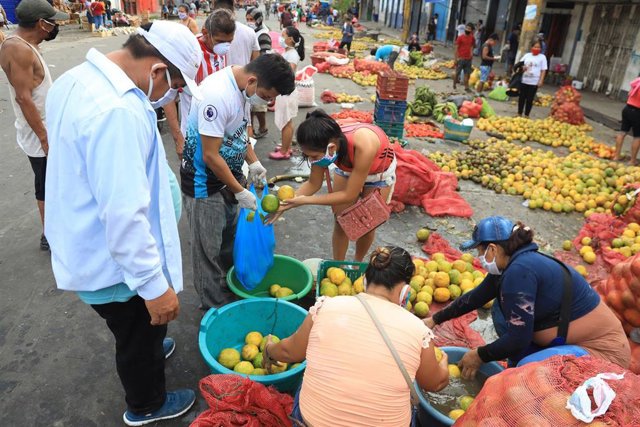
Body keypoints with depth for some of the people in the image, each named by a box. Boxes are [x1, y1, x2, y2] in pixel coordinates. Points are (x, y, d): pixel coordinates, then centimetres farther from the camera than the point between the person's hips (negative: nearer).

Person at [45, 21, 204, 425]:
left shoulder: (76, 79, 0)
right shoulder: (120, 111, -33)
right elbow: (124, 215, -34)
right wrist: (155, 284, -25)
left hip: (85, 246, 9)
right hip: (114, 263, -8)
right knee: (141, 331, 18)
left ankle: (146, 352, 61)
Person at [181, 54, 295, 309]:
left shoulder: (243, 86, -3)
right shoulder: (218, 95, -30)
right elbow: (210, 156, -27)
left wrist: (253, 162, 1)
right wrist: (240, 192, -18)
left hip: (229, 173, 8)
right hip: (205, 182, -8)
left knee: (231, 238, 20)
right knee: (208, 247, 6)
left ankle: (231, 289, 40)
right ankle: (214, 307, 24)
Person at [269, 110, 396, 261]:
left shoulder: (363, 146, -47)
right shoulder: (325, 143, -32)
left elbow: (349, 195, -36)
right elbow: (313, 183, -16)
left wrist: (305, 200, -37)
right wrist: (287, 201, -32)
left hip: (380, 171, -3)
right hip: (348, 167, 3)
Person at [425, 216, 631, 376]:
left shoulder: (520, 270, -25)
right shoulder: (511, 264, 0)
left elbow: (518, 339, -23)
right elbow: (475, 297, 12)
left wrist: (479, 356, -8)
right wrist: (435, 320, 18)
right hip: (572, 340, 9)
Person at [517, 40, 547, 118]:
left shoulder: (542, 57, 1)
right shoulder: (527, 55, 7)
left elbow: (543, 70, -1)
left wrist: (541, 81, -10)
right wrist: (522, 68, -10)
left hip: (534, 82, -3)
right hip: (524, 80, 3)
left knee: (530, 99, 2)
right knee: (522, 97, 9)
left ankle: (526, 115, 11)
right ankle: (519, 113, 21)